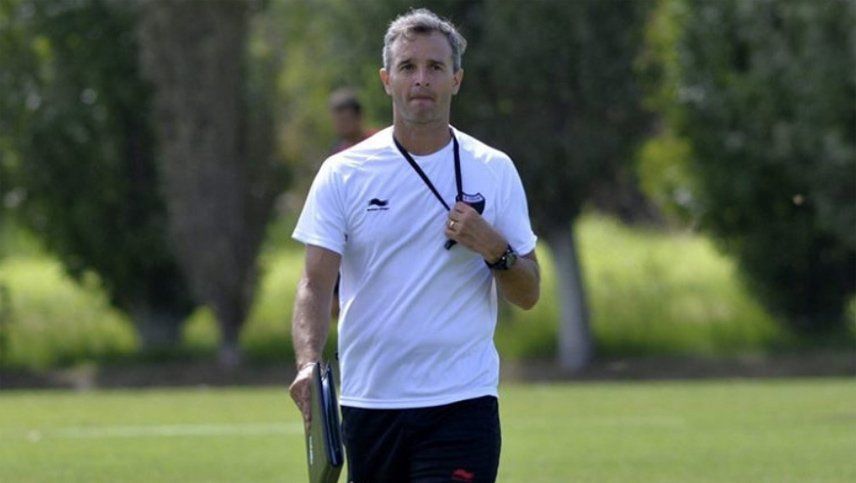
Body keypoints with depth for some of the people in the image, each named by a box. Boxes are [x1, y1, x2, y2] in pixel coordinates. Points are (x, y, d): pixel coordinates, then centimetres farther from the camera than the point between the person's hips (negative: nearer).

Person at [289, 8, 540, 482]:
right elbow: (316, 283, -6)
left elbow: (527, 296, 6)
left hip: (461, 403, -2)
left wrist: (495, 251, -15)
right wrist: (308, 362, -24)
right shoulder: (342, 174, 2)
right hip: (368, 403, 2)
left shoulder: (494, 171, 4)